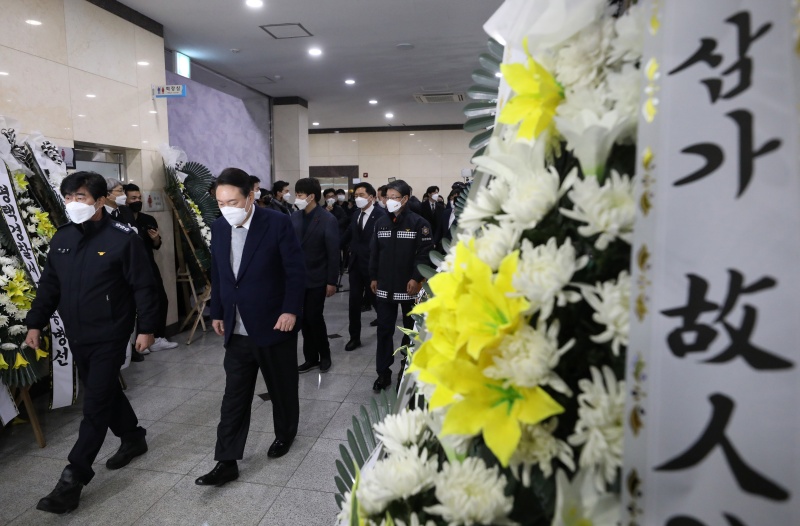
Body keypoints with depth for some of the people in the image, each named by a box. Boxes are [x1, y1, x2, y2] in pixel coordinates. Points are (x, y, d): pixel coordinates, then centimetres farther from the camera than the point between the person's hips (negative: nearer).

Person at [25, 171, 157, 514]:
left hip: (109, 337, -7)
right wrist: (35, 323, 10)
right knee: (105, 393, 18)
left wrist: (146, 328, -12)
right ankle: (133, 438, 38)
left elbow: (143, 287, -12)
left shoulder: (123, 238, -13)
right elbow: (49, 285, 13)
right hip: (76, 337, 7)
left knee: (95, 405, -2)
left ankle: (74, 478, 7)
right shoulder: (61, 238, 5)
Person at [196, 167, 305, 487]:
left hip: (275, 325, -4)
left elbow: (296, 270, -12)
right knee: (234, 397, 7)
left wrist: (290, 310, -17)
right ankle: (226, 462, 15)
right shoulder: (219, 227, 3)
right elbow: (217, 274, 12)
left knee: (282, 388, 15)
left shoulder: (277, 223, -13)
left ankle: (285, 433, 39)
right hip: (237, 331, 4)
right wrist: (217, 313, 13)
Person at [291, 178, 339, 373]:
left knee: (314, 318, 0)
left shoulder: (328, 220, -10)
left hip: (317, 279, -5)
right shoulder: (294, 217, 4)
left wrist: (331, 282, -12)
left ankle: (324, 355, 21)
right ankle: (311, 357, 23)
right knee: (304, 319, 9)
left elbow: (333, 253, -10)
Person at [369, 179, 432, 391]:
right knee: (384, 330, 5)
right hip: (385, 287, 4)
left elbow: (425, 253, -12)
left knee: (412, 330, 12)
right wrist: (373, 277, 7)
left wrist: (416, 278, -17)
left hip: (409, 287, -3)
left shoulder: (418, 223, -8)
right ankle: (383, 373, 14)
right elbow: (374, 252, 11)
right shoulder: (380, 223, 8)